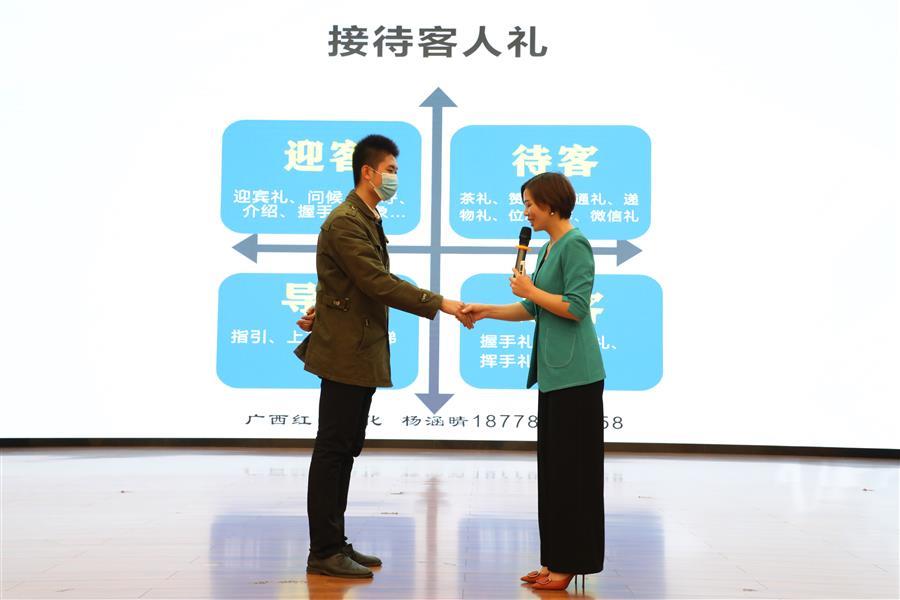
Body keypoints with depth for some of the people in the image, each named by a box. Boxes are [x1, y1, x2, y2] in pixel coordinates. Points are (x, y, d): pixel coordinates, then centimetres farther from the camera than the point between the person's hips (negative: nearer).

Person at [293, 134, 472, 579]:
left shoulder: (368, 219, 17)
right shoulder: (345, 222, -15)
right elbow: (379, 283, -23)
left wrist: (322, 312, 15)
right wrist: (439, 304, -24)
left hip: (363, 353, 10)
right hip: (345, 352, -10)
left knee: (346, 449, 12)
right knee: (333, 450, -4)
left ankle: (334, 544, 20)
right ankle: (323, 553, 3)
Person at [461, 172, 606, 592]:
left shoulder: (575, 244, -11)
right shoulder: (549, 248, 17)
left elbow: (576, 307, -20)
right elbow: (532, 310, 20)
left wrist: (530, 290, -10)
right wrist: (487, 311, 11)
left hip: (574, 372, -10)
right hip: (553, 372, 10)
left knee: (572, 467, -3)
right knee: (552, 465, 12)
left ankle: (571, 562, 6)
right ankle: (555, 559, 19)